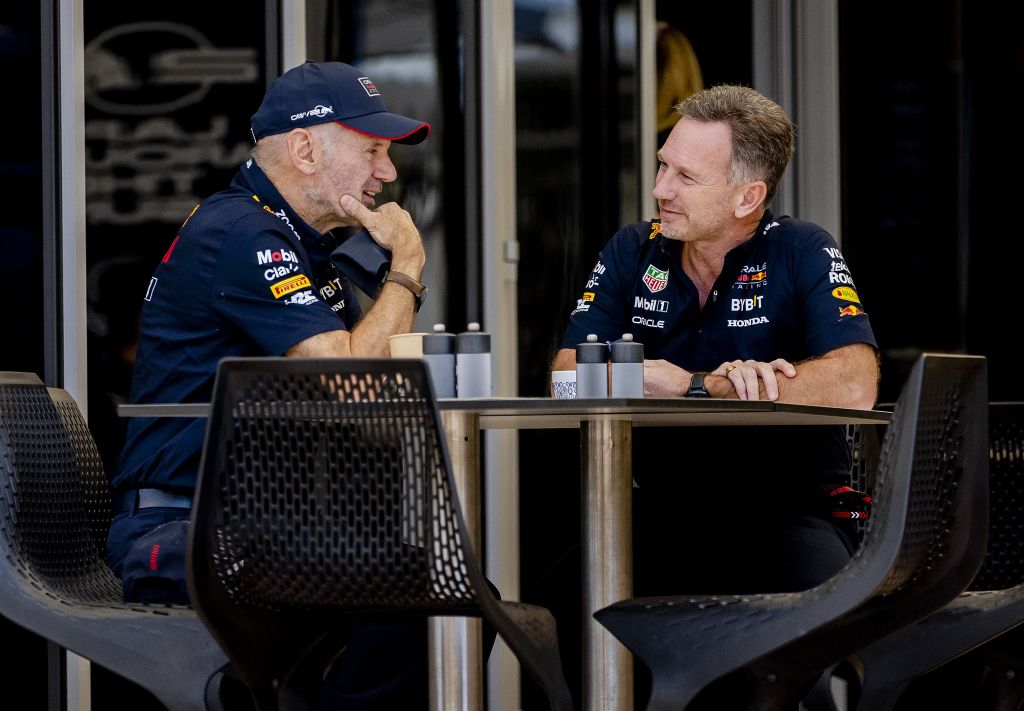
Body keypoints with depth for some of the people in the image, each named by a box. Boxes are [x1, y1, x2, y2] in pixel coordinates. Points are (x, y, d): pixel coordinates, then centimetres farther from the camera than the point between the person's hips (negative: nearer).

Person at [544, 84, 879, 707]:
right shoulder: (633, 253, 9)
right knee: (560, 587, -25)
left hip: (789, 505, -3)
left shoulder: (802, 253, -3)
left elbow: (854, 387, -19)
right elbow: (570, 375, -3)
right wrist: (727, 382, -18)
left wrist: (693, 387, -19)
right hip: (661, 508, 3)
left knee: (818, 597, -34)